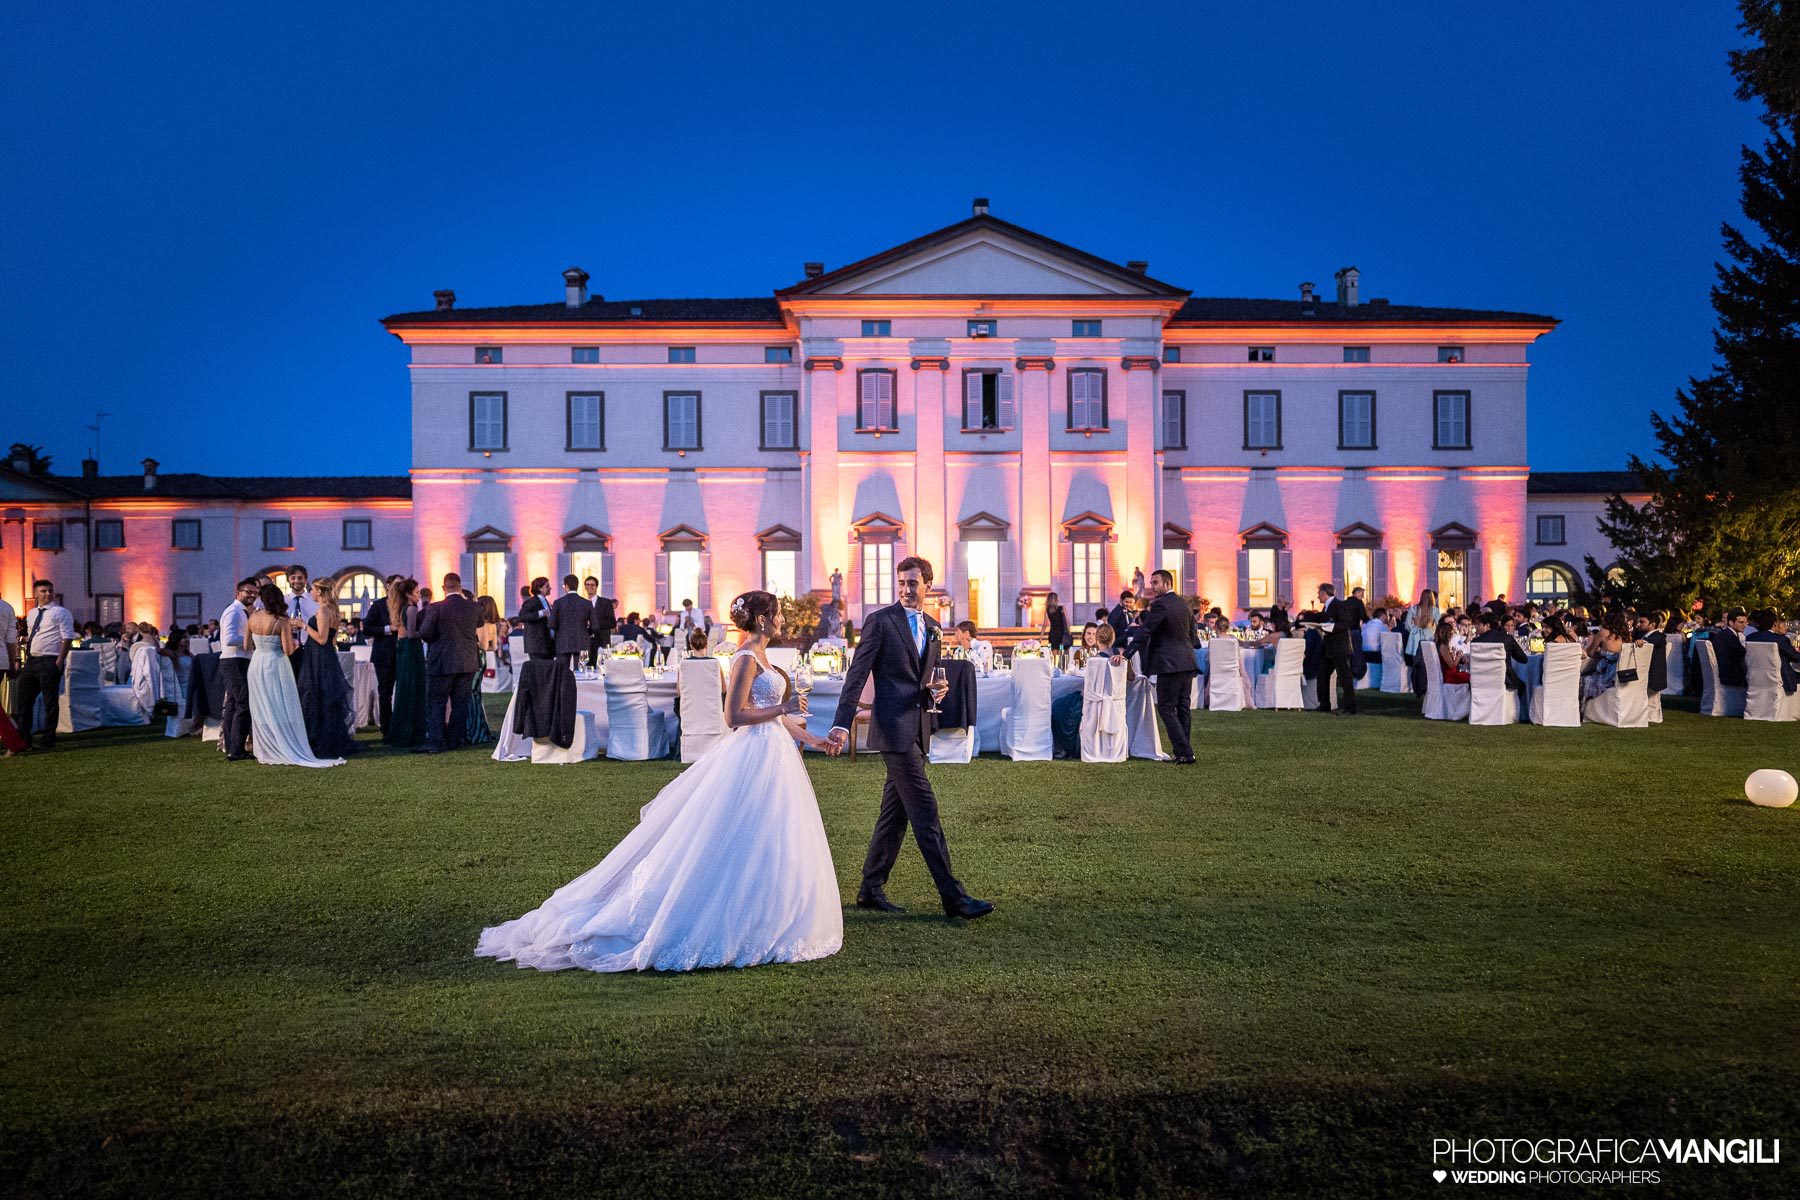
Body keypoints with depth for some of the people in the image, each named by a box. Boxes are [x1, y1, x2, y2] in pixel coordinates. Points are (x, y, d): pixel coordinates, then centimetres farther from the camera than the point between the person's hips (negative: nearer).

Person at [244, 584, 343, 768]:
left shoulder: (253, 618, -1)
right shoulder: (282, 621, -15)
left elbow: (247, 646, 7)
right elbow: (288, 651, -18)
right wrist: (294, 643, 3)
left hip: (257, 666, 4)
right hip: (276, 666, -4)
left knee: (262, 712, 12)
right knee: (282, 710, 3)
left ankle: (267, 753, 16)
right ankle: (288, 751, 4)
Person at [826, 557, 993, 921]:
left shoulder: (932, 628, 16)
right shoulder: (880, 620, -5)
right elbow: (857, 675, -9)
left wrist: (937, 690, 0)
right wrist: (842, 724, -15)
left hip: (918, 729, 8)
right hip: (894, 727, -7)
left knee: (895, 812, 12)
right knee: (924, 810, -9)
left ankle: (871, 889, 22)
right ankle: (953, 896, -6)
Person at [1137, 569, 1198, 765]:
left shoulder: (1160, 604, -13)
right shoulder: (1184, 604, 14)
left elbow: (1144, 633, -17)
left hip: (1170, 665, -9)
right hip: (1188, 662, 9)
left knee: (1166, 708, -4)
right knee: (1182, 708, 13)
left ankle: (1185, 754, -9)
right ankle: (1182, 752, 16)